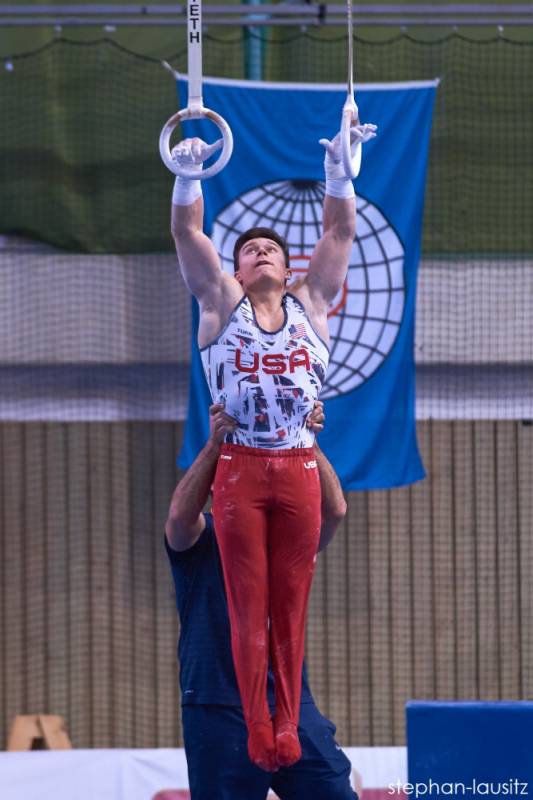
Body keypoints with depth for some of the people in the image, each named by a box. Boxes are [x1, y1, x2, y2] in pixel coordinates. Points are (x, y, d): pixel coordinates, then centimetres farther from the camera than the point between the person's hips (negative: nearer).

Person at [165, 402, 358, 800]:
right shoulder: (200, 538, 5)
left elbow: (334, 510, -4)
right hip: (218, 710, -3)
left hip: (292, 704, 3)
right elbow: (181, 513, -19)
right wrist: (214, 445, -27)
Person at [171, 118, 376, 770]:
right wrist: (189, 171, -15)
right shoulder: (221, 302, 8)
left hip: (298, 470, 1)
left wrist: (338, 165, -6)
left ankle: (288, 724, 7)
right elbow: (187, 232, -1)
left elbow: (339, 231, 6)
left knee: (291, 605, 2)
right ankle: (257, 729, 1)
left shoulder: (310, 304, 11)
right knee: (247, 606, -1)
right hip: (239, 471, -1)